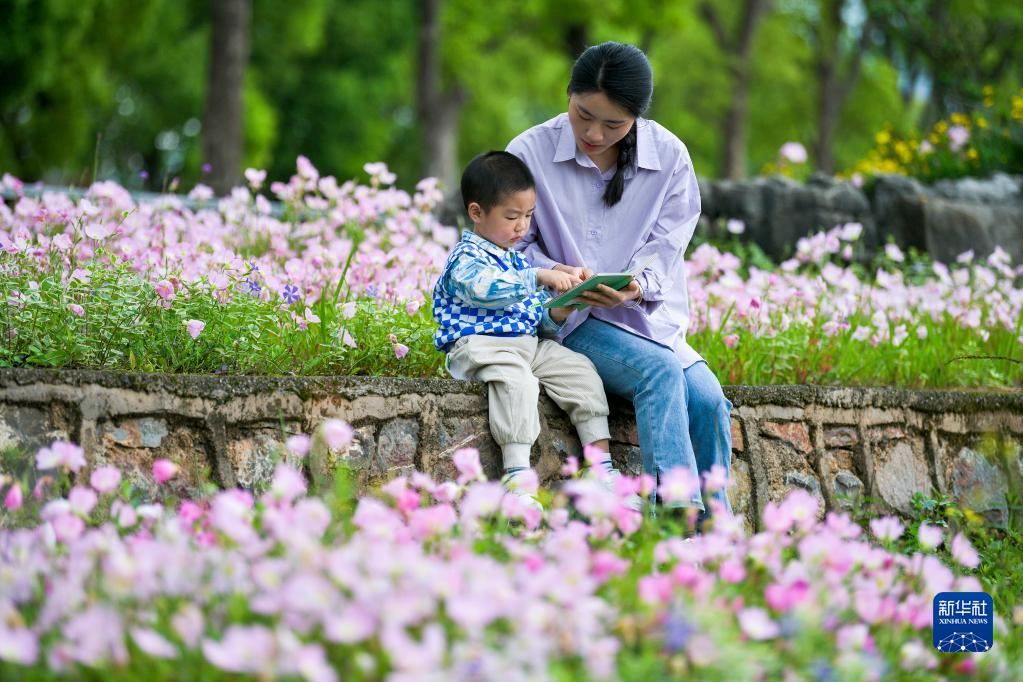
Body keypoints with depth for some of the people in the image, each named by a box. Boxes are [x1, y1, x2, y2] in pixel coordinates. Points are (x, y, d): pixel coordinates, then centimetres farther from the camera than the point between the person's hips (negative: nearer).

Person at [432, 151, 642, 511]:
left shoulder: (518, 259, 23)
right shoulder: (465, 258, -7)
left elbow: (535, 313, 28)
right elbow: (486, 287, -29)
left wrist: (557, 313, 5)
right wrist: (540, 276, -32)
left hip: (528, 344, 8)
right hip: (480, 345, -8)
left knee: (580, 370, -8)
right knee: (517, 382, -35)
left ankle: (602, 464, -8)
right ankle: (518, 475, -40)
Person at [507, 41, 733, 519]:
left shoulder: (669, 156, -1)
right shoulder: (529, 152, -6)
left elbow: (664, 250, -1)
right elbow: (517, 243, 1)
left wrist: (636, 288, -23)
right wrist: (554, 272, -20)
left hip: (647, 315, 3)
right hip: (570, 318, -3)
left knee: (707, 398, -23)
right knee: (659, 371, -31)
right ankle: (680, 511, -39)